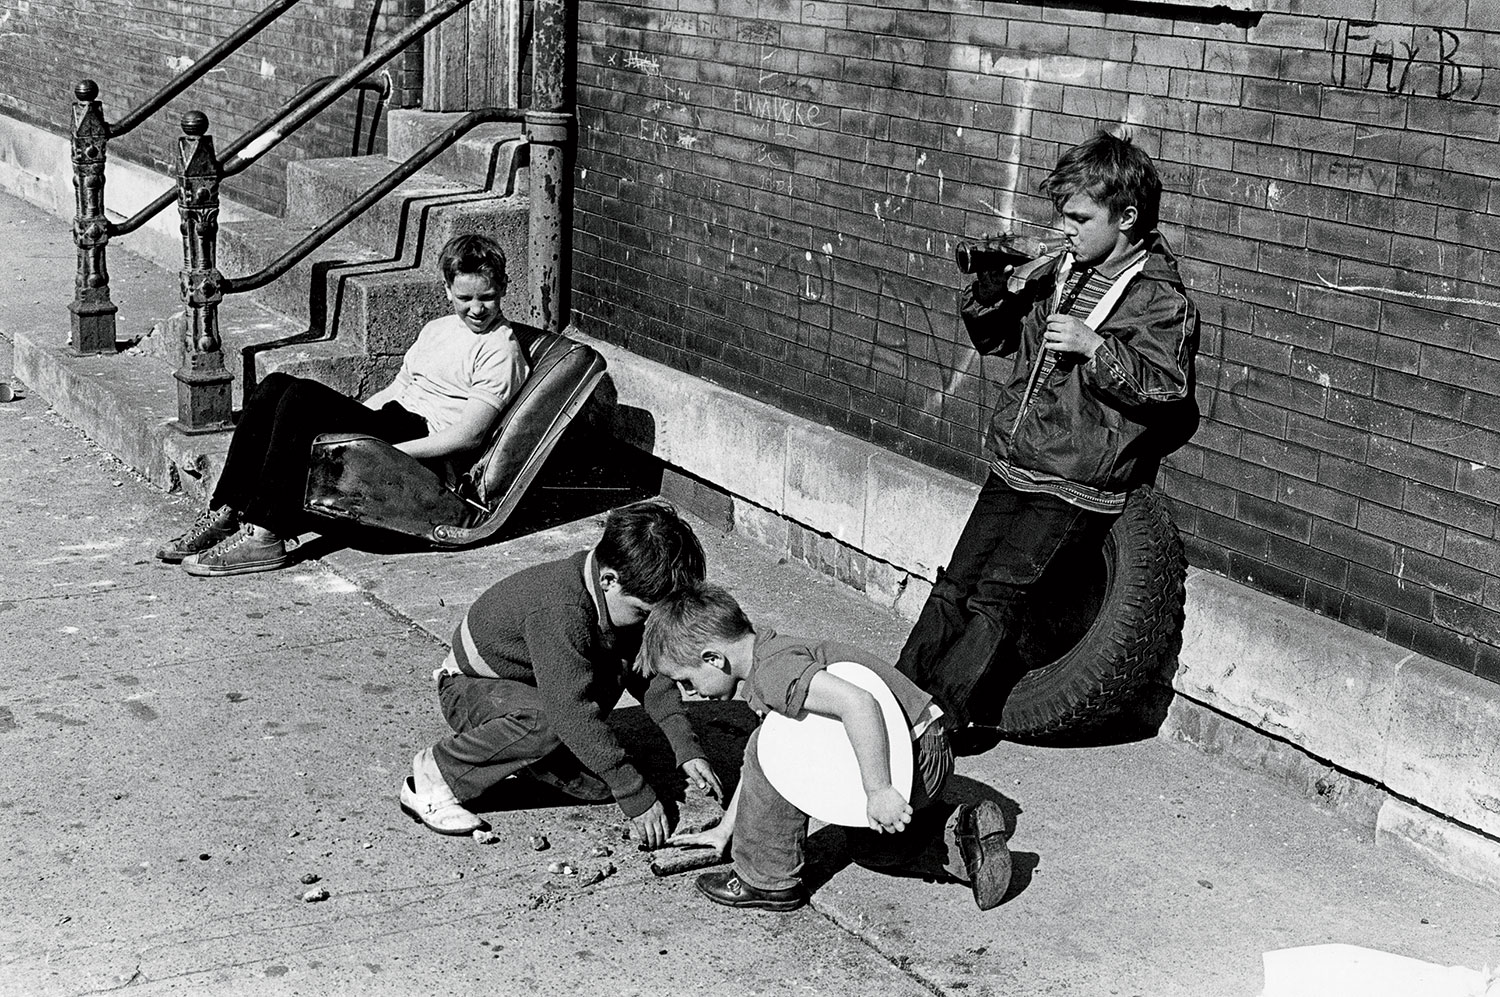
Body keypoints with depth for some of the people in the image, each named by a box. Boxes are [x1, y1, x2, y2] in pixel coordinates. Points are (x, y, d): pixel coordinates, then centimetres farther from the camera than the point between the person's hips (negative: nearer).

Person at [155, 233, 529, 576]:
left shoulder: (500, 350, -5)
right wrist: (344, 421, 9)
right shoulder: (437, 329, 23)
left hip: (425, 443, -9)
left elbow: (469, 435, -14)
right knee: (275, 386, -10)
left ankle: (262, 536, -26)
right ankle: (223, 515, -14)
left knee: (300, 396, -24)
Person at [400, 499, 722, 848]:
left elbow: (649, 670, 1)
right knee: (547, 723, -38)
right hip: (470, 688, -7)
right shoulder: (560, 609, -36)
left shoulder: (627, 596, -12)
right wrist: (637, 796, -34)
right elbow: (571, 712, -38)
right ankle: (434, 775, -18)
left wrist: (687, 749, -11)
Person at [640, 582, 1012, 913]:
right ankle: (964, 834, 15)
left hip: (913, 760, -11)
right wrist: (725, 828, 27)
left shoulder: (772, 671, -22)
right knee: (870, 847, 33)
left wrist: (879, 791, -32)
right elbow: (758, 764, 23)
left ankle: (768, 880, -1)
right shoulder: (768, 655, 12)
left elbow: (858, 703, -37)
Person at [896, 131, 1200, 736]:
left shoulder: (1159, 300, -7)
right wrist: (992, 291, 0)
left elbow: (1167, 386, -17)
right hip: (1011, 471, 6)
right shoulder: (1055, 273, 11)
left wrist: (1095, 348, -26)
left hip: (1076, 490, -6)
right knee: (952, 588, 1)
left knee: (995, 595, -16)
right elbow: (992, 338, 20)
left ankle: (937, 716, -14)